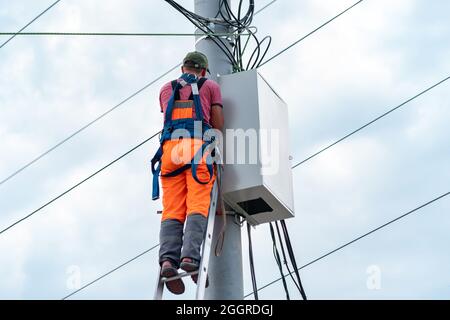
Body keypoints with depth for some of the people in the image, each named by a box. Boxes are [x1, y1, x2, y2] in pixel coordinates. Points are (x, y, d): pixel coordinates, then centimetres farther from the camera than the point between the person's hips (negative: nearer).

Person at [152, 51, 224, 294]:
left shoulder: (166, 89, 28)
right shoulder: (211, 86, 19)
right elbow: (218, 123, 10)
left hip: (171, 147, 3)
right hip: (199, 145, -2)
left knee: (173, 209, -6)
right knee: (198, 206, -13)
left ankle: (168, 258, -26)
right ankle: (190, 257, -31)